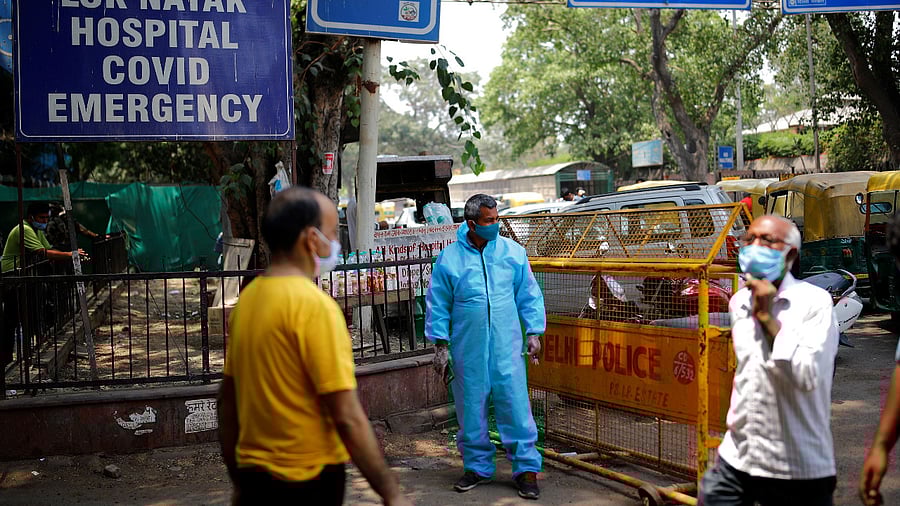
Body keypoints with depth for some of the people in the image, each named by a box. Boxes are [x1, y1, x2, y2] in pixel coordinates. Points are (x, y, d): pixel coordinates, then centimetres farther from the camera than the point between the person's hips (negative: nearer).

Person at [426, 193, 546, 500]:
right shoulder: (449, 259, -2)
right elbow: (437, 305, 4)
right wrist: (441, 345, 2)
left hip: (507, 347, 0)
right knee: (470, 410, 9)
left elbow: (528, 295, 10)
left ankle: (526, 468, 11)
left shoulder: (513, 252, 2)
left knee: (515, 406, -1)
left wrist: (533, 333, 5)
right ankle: (477, 466, 25)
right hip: (467, 350, 0)